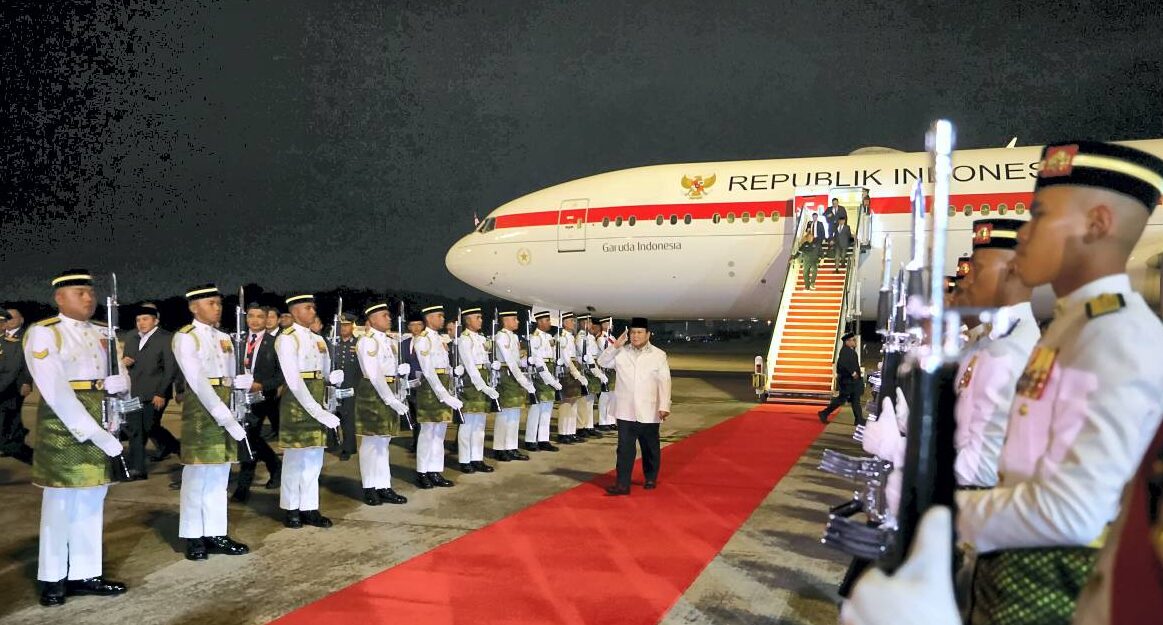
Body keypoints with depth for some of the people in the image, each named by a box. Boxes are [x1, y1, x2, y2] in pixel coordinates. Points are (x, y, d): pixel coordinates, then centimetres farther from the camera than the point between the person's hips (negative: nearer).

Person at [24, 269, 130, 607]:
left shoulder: (101, 335, 13)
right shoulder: (43, 333, -7)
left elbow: (122, 380, 12)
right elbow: (56, 390, -16)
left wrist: (116, 383, -14)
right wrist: (93, 432, -21)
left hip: (100, 426, 6)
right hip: (63, 426, -6)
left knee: (92, 501, 8)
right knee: (60, 503, 1)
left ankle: (85, 574, 15)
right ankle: (53, 579, 12)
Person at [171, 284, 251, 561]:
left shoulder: (224, 338, 13)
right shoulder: (185, 338, -9)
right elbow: (198, 382, -18)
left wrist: (245, 380, -11)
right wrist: (225, 416, -23)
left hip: (224, 407, 7)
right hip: (200, 409, -7)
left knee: (219, 476, 10)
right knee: (197, 475, 0)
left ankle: (216, 534, 16)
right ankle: (193, 538, 9)